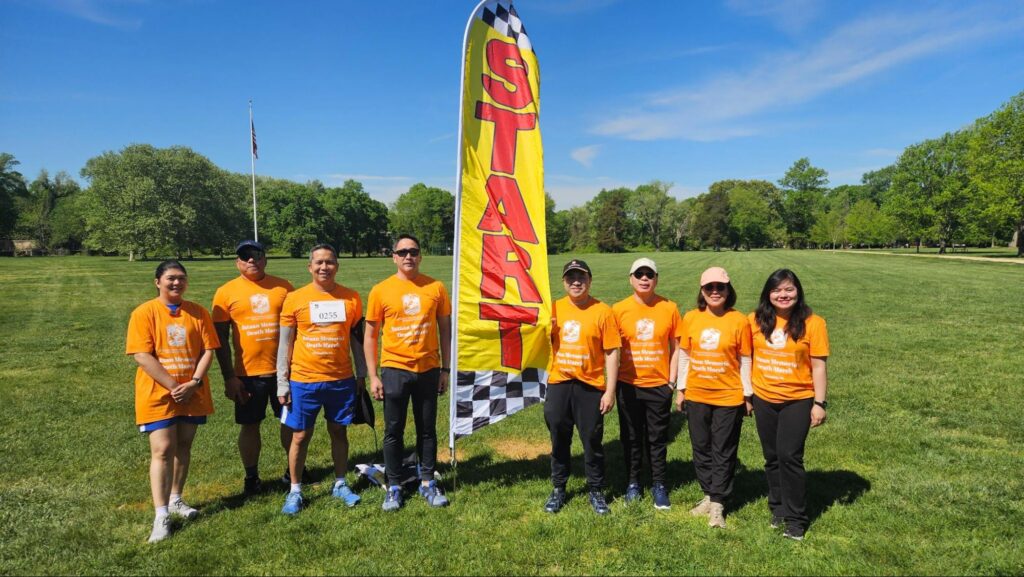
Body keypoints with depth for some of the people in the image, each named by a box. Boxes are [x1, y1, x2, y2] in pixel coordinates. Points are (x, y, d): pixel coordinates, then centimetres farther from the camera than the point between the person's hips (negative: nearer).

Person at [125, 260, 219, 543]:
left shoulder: (198, 312, 3)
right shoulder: (144, 313, -7)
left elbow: (208, 350, 0)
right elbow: (143, 356, -13)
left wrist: (194, 383, -13)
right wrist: (173, 386, -17)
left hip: (192, 394, 4)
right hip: (158, 394, -3)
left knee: (183, 447, 14)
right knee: (162, 451, -6)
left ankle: (176, 500, 31)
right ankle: (161, 515, -1)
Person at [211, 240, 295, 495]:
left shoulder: (283, 287, 2)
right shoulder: (226, 292, -1)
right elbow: (221, 339, 0)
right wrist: (229, 377, -5)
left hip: (285, 369, 1)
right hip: (248, 373, -1)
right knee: (250, 425, 10)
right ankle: (251, 476, 27)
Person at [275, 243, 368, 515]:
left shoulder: (351, 298, 0)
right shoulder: (295, 299, -4)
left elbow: (357, 339, 8)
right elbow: (285, 344, 0)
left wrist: (362, 374, 8)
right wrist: (282, 384, -2)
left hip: (342, 380, 2)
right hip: (304, 381, -1)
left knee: (339, 432, 13)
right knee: (300, 436, 8)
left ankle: (340, 485, 28)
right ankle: (295, 491, 24)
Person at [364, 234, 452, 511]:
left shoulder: (435, 288, -1)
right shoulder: (380, 291, -3)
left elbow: (445, 329, 6)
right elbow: (370, 335, 1)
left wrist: (445, 369, 4)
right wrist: (373, 376, -3)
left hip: (428, 369, 1)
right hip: (394, 369, -1)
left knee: (427, 429, 11)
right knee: (393, 431, 8)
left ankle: (428, 483, 26)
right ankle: (394, 486, 23)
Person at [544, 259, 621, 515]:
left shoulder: (603, 311, -7)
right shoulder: (554, 309, 2)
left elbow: (611, 353, -7)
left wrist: (610, 391, -10)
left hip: (590, 387, -3)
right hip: (558, 385, 3)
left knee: (592, 442, 8)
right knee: (559, 441, 14)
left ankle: (596, 491, 26)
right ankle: (558, 488, 31)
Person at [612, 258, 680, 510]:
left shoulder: (669, 308, -4)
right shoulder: (619, 309, -4)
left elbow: (675, 347, 2)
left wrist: (672, 380, -1)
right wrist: (614, 381, -1)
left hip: (659, 385, 0)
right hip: (628, 385, 0)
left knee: (657, 439, 11)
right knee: (631, 438, 13)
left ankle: (658, 485, 26)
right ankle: (633, 483, 29)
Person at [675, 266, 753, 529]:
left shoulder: (739, 321, -8)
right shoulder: (691, 318, -2)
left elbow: (745, 361, -3)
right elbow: (684, 355, 5)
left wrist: (748, 395, -1)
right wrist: (681, 390, 6)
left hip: (729, 397, -3)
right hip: (696, 396, 3)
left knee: (723, 451, 7)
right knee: (701, 449, 13)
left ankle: (717, 504, 18)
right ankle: (709, 495, 30)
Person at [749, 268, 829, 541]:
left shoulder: (812, 323, -8)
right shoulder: (757, 320, -2)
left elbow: (818, 366, -6)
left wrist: (819, 403, -8)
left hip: (798, 400, -3)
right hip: (764, 399, 3)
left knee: (790, 456, -6)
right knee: (772, 457, 13)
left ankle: (796, 519, 10)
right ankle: (778, 509, 30)